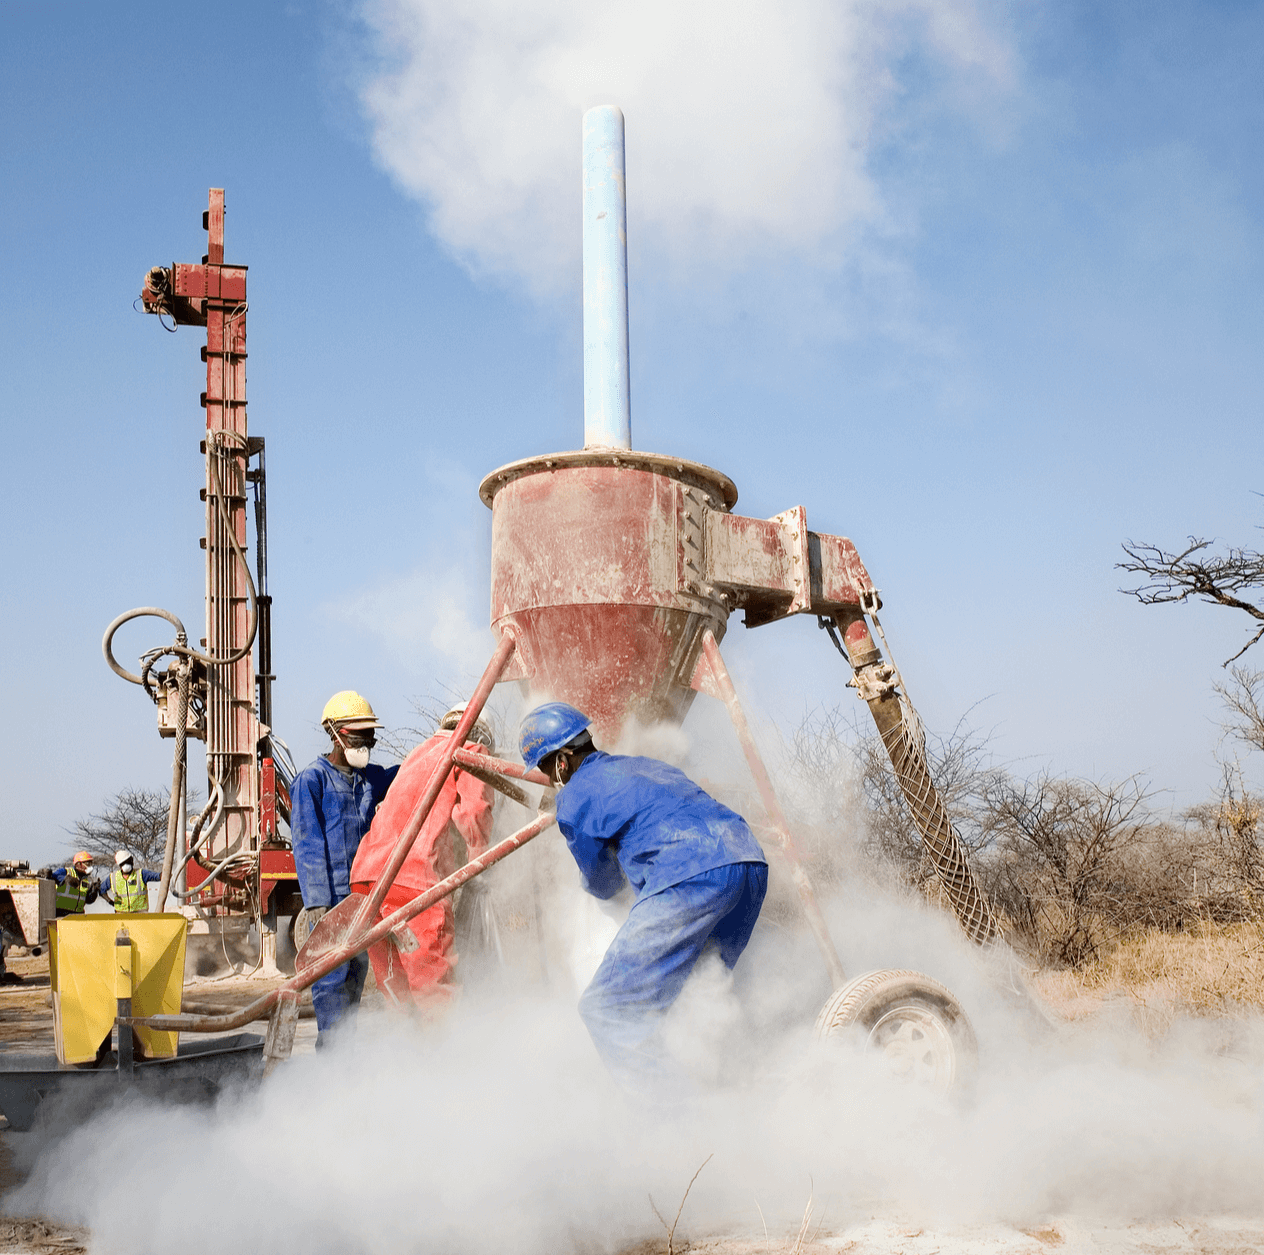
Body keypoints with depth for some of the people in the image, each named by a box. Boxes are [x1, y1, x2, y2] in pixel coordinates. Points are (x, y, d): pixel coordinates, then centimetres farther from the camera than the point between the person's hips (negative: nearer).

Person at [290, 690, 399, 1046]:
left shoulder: (370, 778, 14)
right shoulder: (311, 781, -5)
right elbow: (307, 845, -9)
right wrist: (315, 899, -16)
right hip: (330, 894, -7)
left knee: (357, 969, 11)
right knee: (332, 971, -8)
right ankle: (329, 1043, -2)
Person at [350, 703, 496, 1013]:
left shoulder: (418, 753, 33)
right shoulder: (473, 752, 11)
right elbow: (474, 811, -5)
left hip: (366, 871, 8)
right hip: (413, 877, -8)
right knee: (435, 990, -7)